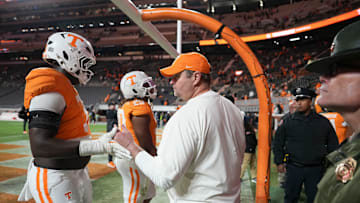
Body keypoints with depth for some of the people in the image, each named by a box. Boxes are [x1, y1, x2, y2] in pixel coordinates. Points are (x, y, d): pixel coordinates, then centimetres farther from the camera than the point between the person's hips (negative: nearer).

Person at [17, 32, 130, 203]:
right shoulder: (51, 89, -20)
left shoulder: (65, 87, 9)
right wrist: (98, 146, -33)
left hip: (76, 174, 10)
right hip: (56, 180, -10)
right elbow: (40, 146, -28)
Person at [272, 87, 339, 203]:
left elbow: (333, 145, 10)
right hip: (293, 168, 0)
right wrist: (279, 162, 1)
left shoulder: (323, 122, 3)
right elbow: (277, 143, 6)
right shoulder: (287, 121, 1)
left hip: (316, 169, 1)